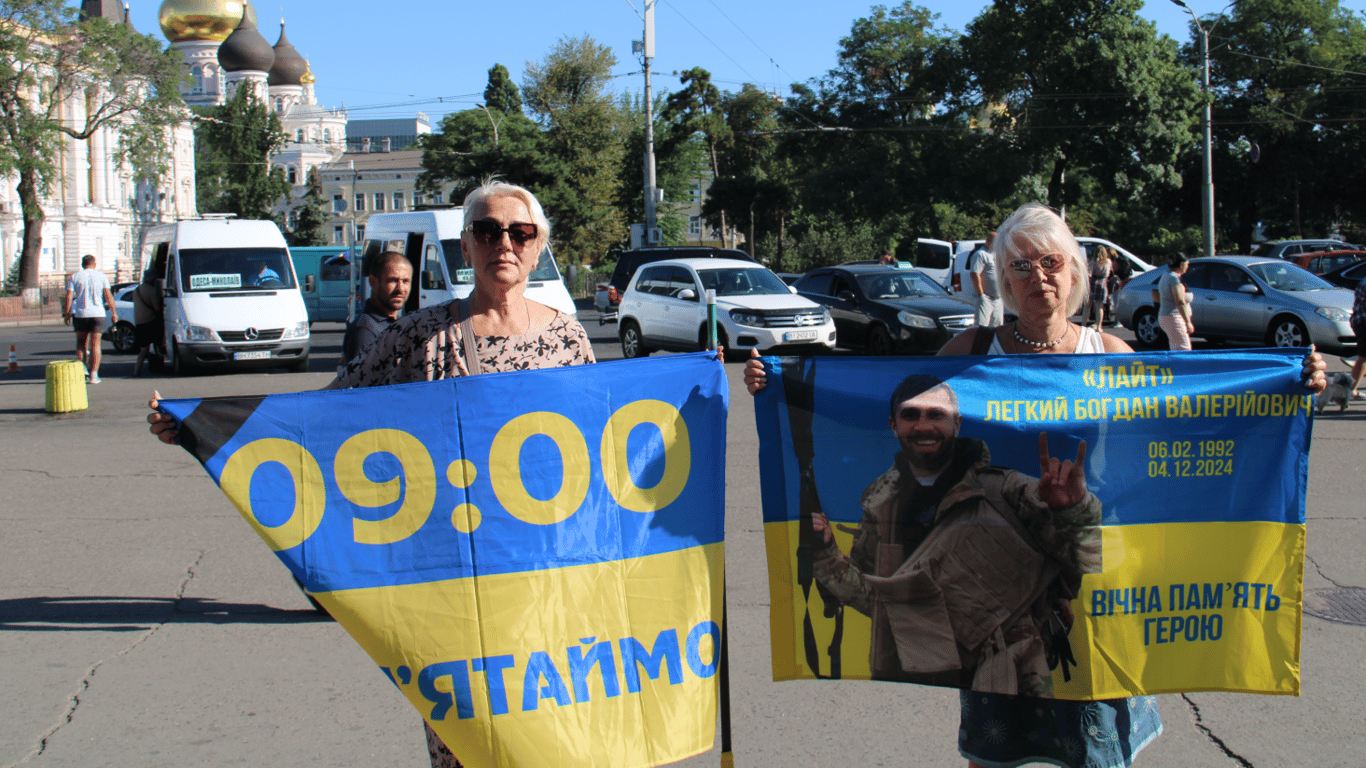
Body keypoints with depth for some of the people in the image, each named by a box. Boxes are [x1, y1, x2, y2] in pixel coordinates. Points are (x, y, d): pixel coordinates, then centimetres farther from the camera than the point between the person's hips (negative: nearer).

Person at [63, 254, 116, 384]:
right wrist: (114, 313, 0)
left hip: (80, 314, 1)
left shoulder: (75, 277, 5)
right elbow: (108, 296, -2)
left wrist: (66, 314, 2)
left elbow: (68, 297, -2)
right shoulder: (101, 276, 4)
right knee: (95, 344, 1)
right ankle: (93, 375, -4)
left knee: (81, 342, 18)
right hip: (98, 314, -1)